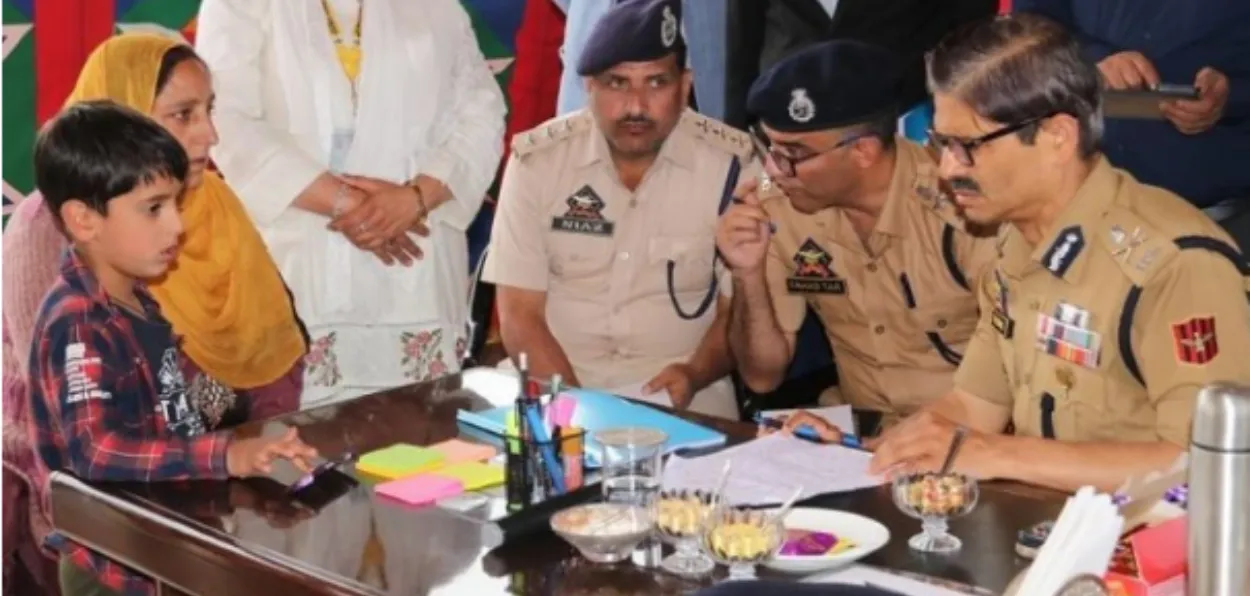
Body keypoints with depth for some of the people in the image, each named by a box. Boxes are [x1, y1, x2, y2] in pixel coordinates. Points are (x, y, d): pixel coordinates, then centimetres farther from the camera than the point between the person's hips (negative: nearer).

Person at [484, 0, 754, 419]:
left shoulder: (732, 163, -5)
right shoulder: (536, 159, -4)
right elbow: (519, 315, -4)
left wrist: (694, 375, -19)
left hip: (680, 395, 0)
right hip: (557, 387, 1)